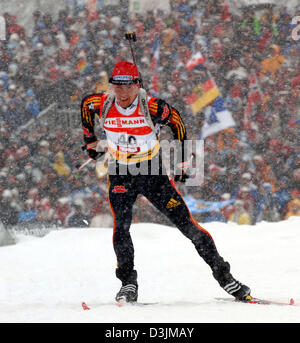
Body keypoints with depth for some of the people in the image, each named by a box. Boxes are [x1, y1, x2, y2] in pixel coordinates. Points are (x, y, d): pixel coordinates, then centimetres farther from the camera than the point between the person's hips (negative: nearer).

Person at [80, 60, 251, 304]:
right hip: (121, 176, 2)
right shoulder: (101, 105, -15)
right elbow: (85, 105, 10)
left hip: (154, 174, -2)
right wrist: (91, 141, 18)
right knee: (121, 226, -20)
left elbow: (176, 120, -1)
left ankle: (223, 276, 4)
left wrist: (182, 161, 4)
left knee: (187, 224, -4)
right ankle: (128, 283, -6)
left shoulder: (153, 107, -21)